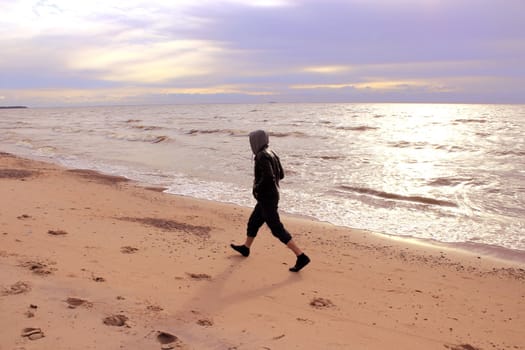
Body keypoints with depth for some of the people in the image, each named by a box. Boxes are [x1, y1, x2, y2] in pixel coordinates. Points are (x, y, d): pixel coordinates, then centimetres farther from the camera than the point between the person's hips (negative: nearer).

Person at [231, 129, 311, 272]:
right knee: (253, 222, 25)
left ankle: (301, 257, -10)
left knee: (277, 229, -8)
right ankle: (245, 248, 46)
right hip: (271, 197, 10)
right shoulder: (271, 154, 9)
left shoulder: (262, 156, -20)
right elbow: (280, 175, 16)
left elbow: (269, 177, -32)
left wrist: (257, 187, -15)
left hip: (266, 199, -10)